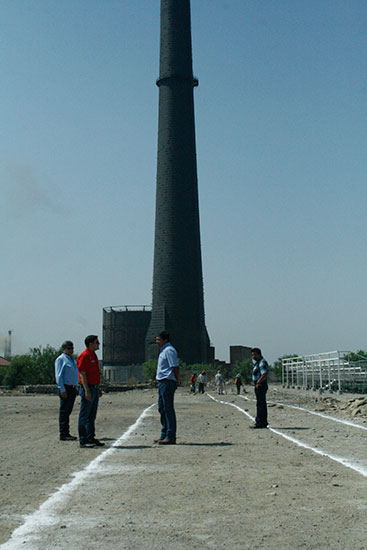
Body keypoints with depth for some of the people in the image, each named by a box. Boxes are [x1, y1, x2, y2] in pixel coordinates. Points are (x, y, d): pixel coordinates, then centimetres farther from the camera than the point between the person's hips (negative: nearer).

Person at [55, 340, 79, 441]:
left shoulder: (72, 359, 18)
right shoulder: (60, 359, -8)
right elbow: (59, 376, -14)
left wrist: (76, 388, 20)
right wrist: (62, 390, -19)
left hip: (72, 388, 8)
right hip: (65, 388, -8)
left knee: (68, 411, 12)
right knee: (64, 411, -6)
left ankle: (66, 433, 17)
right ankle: (63, 435, -4)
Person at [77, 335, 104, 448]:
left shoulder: (93, 355, 15)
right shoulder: (84, 356, -14)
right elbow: (83, 375, -18)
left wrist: (98, 388, 21)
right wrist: (87, 391, -23)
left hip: (94, 388, 9)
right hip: (87, 389, -9)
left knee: (92, 416, 13)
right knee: (85, 416, -3)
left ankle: (91, 438, 19)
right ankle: (83, 440, 1)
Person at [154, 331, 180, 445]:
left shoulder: (169, 351, -13)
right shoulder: (163, 350, 20)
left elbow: (175, 367, -18)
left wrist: (177, 380, -12)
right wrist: (177, 381, 17)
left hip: (168, 382, -11)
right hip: (162, 382, 11)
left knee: (168, 409, -8)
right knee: (162, 408, 14)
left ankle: (170, 436, -5)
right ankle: (164, 435, 21)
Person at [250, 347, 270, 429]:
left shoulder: (262, 362, -15)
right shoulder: (258, 362, 17)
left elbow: (265, 374, -25)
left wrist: (258, 383, -21)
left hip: (260, 385, -11)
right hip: (258, 386, 11)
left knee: (260, 404, -10)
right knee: (262, 404, 12)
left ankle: (259, 422, -11)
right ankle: (264, 422, 17)